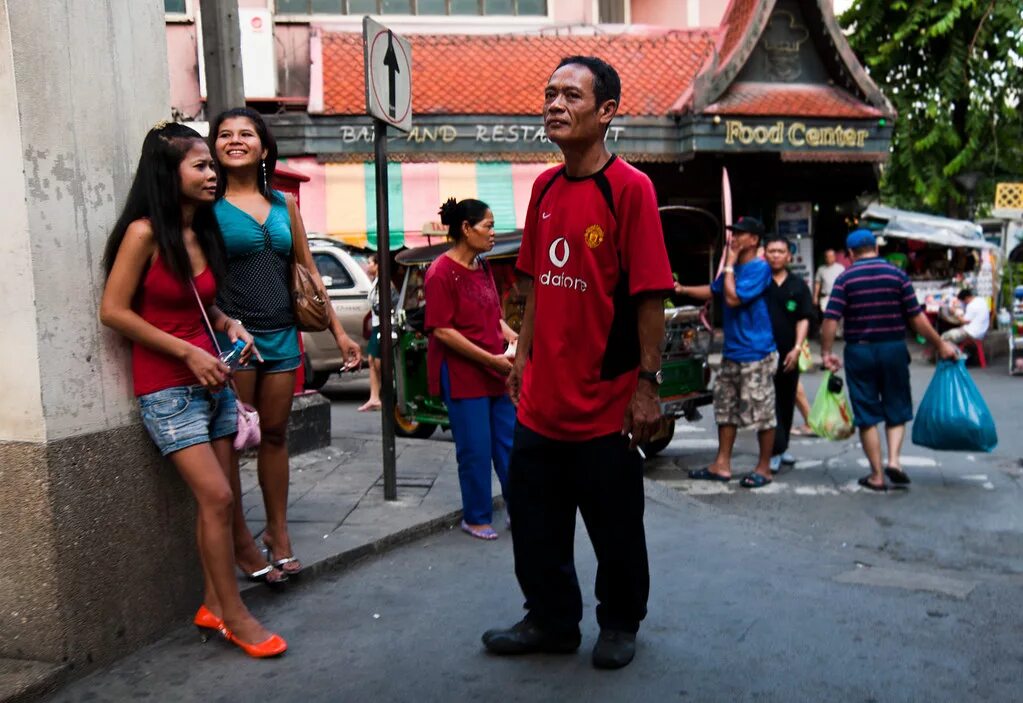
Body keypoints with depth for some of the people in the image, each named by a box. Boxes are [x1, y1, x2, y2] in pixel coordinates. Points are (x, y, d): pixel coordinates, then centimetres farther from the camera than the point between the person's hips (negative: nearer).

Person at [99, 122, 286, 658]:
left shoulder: (203, 232, 10)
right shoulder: (144, 233, -11)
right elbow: (113, 311, -13)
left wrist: (230, 325, 1)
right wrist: (187, 353, -15)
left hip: (211, 382, 7)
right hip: (168, 389, -7)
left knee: (214, 500, 8)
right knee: (217, 497, -12)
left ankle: (212, 607, 20)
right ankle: (235, 617, 0)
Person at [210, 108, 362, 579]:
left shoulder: (284, 204, 13)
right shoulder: (209, 205, -1)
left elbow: (308, 272, 14)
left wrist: (338, 331, 12)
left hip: (282, 334, 4)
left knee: (275, 434, 11)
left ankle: (278, 532, 22)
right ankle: (239, 538, 13)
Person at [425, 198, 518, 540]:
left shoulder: (482, 267, 11)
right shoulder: (441, 272, -13)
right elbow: (442, 331, -17)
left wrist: (512, 336, 0)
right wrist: (490, 359, -19)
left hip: (495, 372, 8)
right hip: (462, 374, -7)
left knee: (509, 443, 11)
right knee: (475, 450, 2)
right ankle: (476, 518, 20)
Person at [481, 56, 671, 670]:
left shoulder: (630, 188, -12)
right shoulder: (544, 187, 8)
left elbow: (651, 294, -14)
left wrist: (647, 384, -15)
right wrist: (523, 356, 14)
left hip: (605, 401, -6)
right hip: (541, 399, 6)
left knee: (615, 528, 12)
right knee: (534, 523, 16)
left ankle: (620, 625, 35)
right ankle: (552, 620, 36)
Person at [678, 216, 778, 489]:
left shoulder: (759, 268, -14)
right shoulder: (734, 268, 13)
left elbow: (732, 299, -21)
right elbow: (713, 291, 28)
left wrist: (728, 266, -12)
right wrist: (682, 289, 16)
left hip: (756, 354, -9)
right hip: (732, 353, 9)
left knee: (761, 413, 0)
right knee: (725, 409, 12)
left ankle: (763, 468, 10)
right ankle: (721, 465, 19)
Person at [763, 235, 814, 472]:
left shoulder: (798, 285, 8)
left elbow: (803, 319, 4)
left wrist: (796, 348, -7)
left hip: (788, 355, 3)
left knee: (786, 402, 12)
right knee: (768, 402, -9)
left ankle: (781, 447, 26)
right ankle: (775, 451, -9)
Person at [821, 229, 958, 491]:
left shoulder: (845, 279, -3)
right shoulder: (897, 275, 0)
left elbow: (830, 320, -11)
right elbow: (917, 317, -2)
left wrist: (826, 353, -2)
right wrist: (941, 344, 7)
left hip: (859, 351, -1)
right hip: (893, 349, 1)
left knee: (867, 415, 7)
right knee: (896, 409, 16)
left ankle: (877, 475, 11)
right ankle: (894, 459, -2)